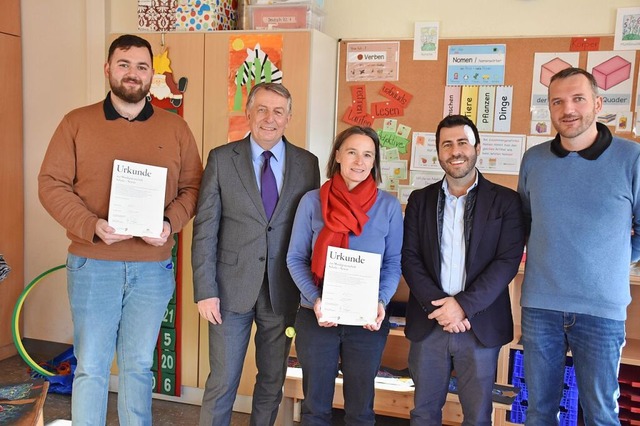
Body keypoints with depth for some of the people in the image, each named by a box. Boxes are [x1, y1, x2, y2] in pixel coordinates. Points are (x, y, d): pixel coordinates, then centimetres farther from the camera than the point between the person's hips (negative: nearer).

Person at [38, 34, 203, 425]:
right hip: (92, 265, -1)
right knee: (91, 366, 8)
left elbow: (192, 187, 7)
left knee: (139, 365, 13)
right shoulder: (76, 123, 3)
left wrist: (170, 224, -12)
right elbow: (51, 184, -1)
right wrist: (92, 227, -17)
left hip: (153, 267, 1)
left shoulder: (176, 128, 6)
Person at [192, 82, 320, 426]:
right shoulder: (221, 159, -2)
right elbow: (204, 229, -3)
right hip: (232, 288, -1)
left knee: (273, 381, 16)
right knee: (222, 382, 7)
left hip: (283, 292, 2)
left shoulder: (307, 164, 2)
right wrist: (205, 290, -8)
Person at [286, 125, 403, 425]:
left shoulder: (389, 206, -2)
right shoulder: (312, 201, -3)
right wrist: (315, 299, -16)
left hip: (367, 321, 1)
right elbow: (295, 258, -1)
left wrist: (381, 301, -16)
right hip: (316, 318, 0)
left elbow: (393, 263, 1)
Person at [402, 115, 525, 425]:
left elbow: (508, 261, -8)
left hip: (481, 325, -2)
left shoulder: (505, 201, 0)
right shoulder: (420, 200, 7)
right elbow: (409, 258, 1)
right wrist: (436, 306, -12)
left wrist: (463, 305, -16)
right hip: (428, 323, 2)